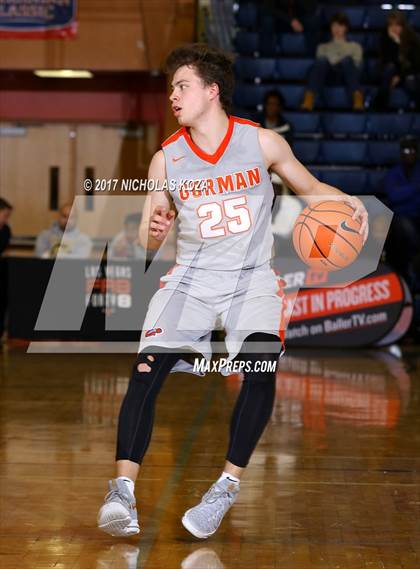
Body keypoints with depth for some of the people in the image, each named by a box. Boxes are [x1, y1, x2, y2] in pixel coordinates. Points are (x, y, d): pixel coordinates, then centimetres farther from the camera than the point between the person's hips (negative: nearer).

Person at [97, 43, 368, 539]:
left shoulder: (262, 142, -3)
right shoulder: (165, 159, 1)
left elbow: (310, 188, 11)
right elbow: (148, 241, 6)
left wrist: (347, 202, -10)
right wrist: (154, 231, -18)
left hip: (251, 277, -1)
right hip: (191, 276, 1)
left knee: (261, 364, -27)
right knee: (146, 368, -19)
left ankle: (226, 488, -18)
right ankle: (122, 490, -18)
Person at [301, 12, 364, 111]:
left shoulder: (355, 46, 32)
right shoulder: (323, 47, 36)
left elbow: (357, 65, 13)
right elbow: (319, 62, 16)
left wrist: (340, 63, -5)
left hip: (346, 73, -1)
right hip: (328, 72, 1)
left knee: (347, 59, -37)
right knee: (321, 60, -36)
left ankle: (357, 96, -58)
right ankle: (309, 98, -56)